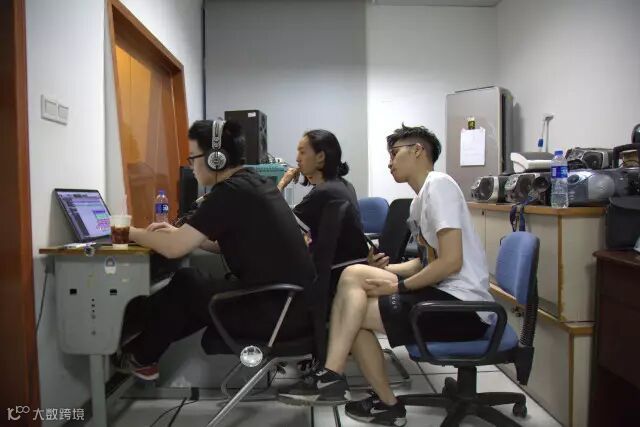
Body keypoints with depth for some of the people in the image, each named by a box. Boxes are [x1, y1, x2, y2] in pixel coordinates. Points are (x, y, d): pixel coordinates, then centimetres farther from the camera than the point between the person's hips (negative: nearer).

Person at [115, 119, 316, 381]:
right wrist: (179, 232, 15)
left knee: (185, 283, 6)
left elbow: (174, 248, -14)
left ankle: (141, 358, 26)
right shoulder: (253, 184, 11)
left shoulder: (230, 192, -16)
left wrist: (134, 233, 5)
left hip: (277, 311, -8)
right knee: (199, 287, 19)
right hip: (298, 304, 9)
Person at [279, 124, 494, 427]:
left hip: (463, 305, -9)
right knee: (353, 275, 0)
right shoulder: (421, 199, 14)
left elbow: (451, 262, -21)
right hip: (446, 293, 9)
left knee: (354, 313, -7)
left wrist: (399, 286, -12)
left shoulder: (438, 184, -13)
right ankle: (332, 377, 2)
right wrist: (388, 271, 5)